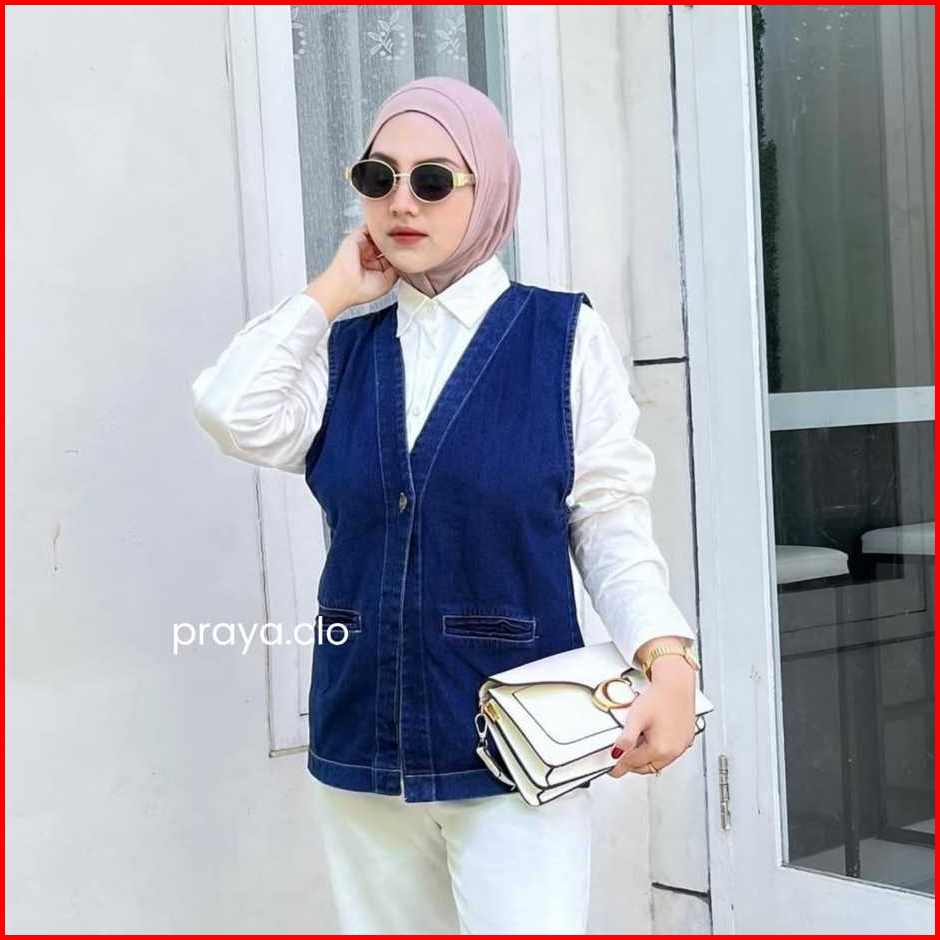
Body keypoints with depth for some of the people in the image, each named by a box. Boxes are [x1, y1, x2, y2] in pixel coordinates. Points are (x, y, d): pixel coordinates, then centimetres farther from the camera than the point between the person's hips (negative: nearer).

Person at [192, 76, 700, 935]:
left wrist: (667, 659, -20)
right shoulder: (341, 350, 7)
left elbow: (611, 523, -4)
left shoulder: (567, 334, -2)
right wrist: (331, 291, -2)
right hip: (361, 747, 4)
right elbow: (238, 418, -12)